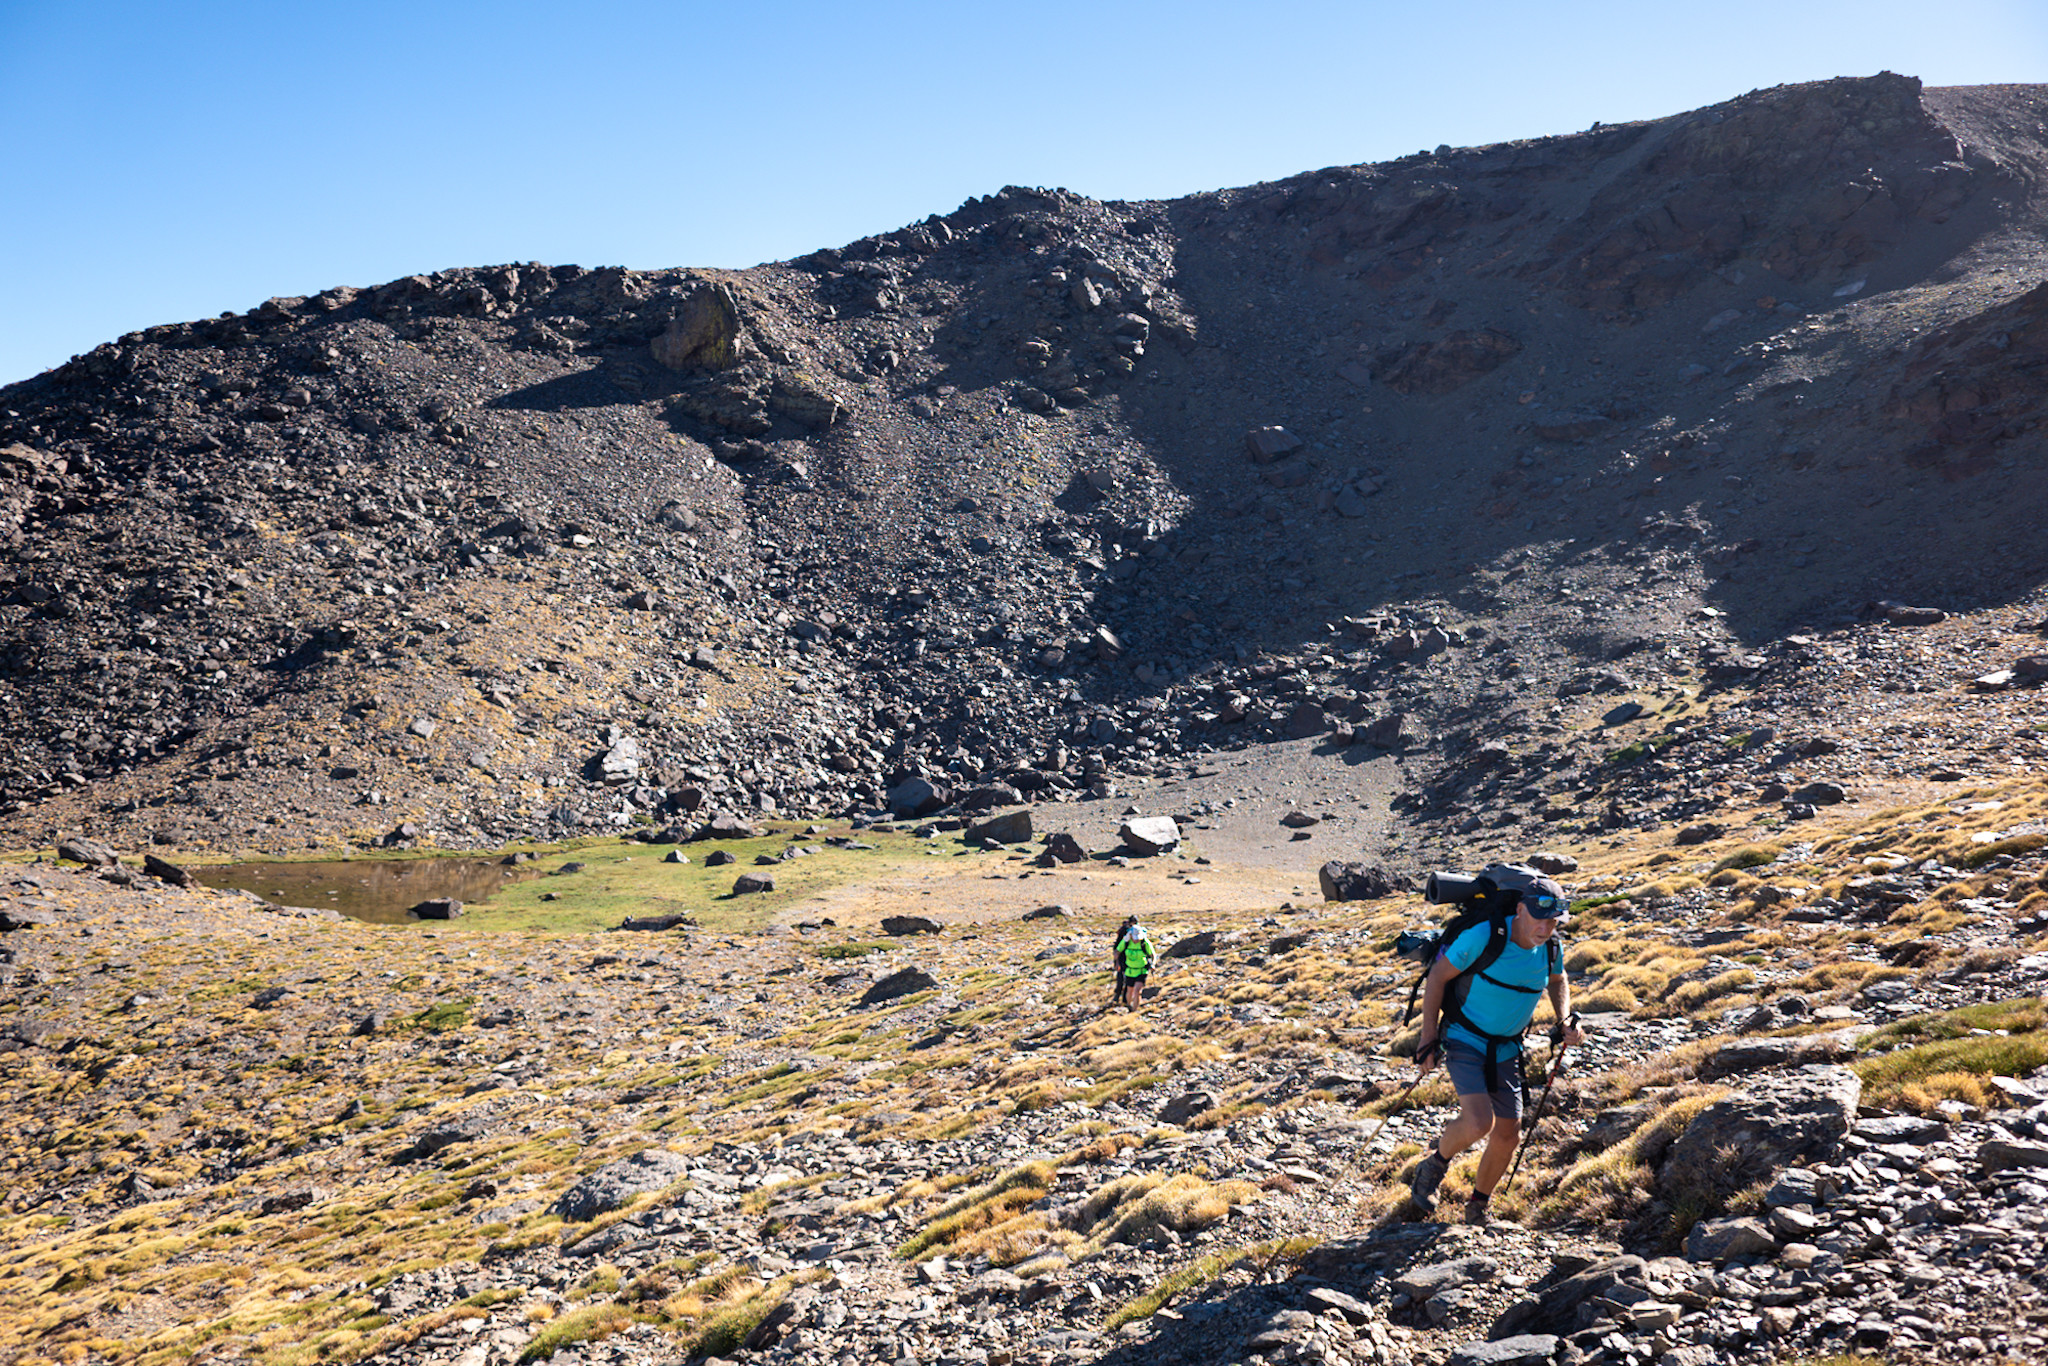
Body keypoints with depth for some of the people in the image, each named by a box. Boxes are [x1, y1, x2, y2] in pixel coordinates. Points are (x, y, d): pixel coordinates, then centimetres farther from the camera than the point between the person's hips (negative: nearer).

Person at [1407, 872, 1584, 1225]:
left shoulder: (1551, 947, -6)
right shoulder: (1484, 937, -24)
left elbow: (1557, 979, 19)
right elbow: (1437, 977, -14)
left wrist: (1565, 1019, 1)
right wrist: (1428, 1038, -13)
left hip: (1506, 1049, 6)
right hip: (1464, 1041, -6)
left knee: (1508, 1134, 7)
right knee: (1479, 1121, -24)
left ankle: (1477, 1209, 31)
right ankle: (1434, 1166, 7)